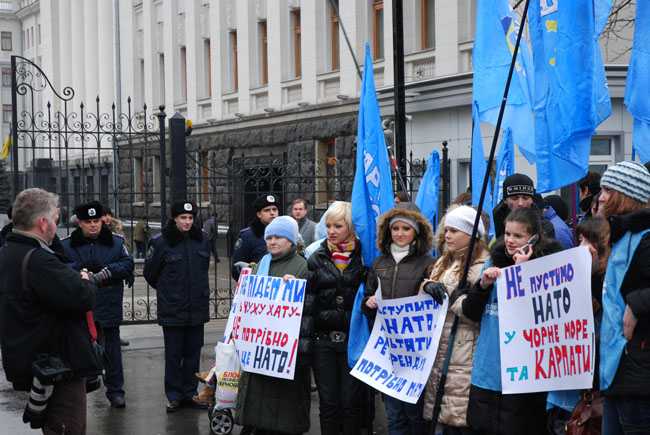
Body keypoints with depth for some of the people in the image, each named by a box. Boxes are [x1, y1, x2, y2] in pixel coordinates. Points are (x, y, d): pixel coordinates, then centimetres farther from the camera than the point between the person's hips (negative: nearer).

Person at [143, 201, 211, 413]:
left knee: (193, 353, 9)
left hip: (197, 308, 4)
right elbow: (150, 273, 3)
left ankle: (189, 394, 19)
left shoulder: (202, 241, 5)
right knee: (173, 354, 2)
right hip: (172, 310, -4)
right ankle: (174, 396, 11)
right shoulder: (161, 242, -9)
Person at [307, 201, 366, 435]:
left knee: (351, 402, 2)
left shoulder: (364, 257, 1)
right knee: (328, 402, 6)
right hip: (324, 339, 2)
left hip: (354, 339, -2)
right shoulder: (317, 259, 9)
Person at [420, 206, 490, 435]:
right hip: (440, 354, 8)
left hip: (465, 360, -8)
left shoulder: (481, 266, -11)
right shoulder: (443, 263, 18)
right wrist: (428, 285, 0)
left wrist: (456, 298, -16)